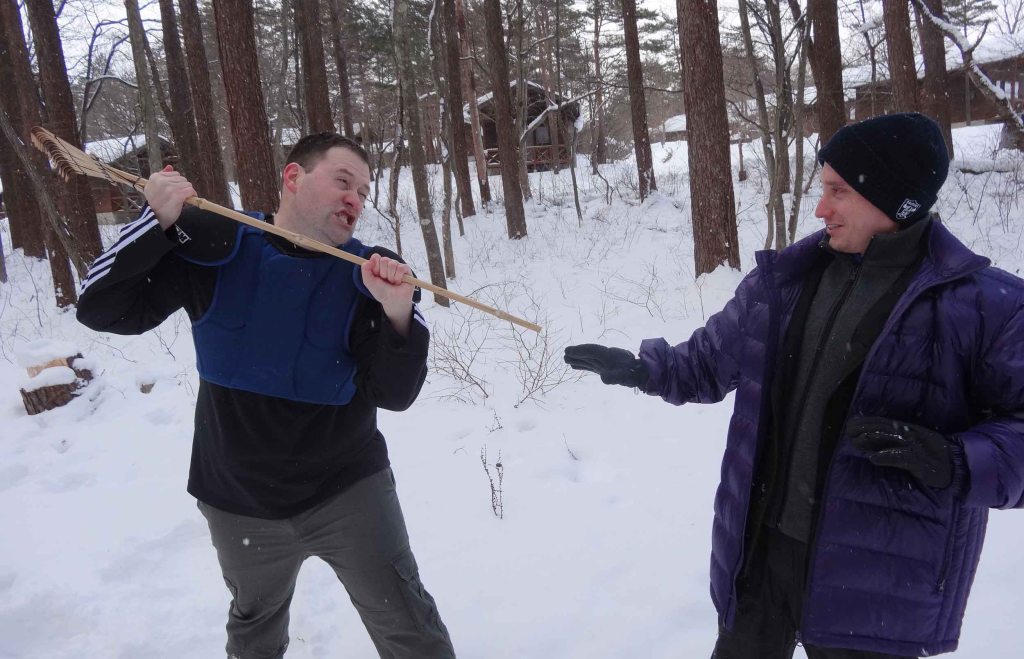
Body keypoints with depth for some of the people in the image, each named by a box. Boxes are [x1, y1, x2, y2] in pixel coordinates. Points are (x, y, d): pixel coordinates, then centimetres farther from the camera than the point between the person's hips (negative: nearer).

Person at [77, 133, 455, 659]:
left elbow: (393, 395, -17)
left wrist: (397, 314, -35)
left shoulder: (367, 275, -12)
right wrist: (157, 222, -23)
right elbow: (104, 311, -10)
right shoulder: (213, 246, -8)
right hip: (239, 502, 2)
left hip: (347, 489, -1)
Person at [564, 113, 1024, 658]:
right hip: (761, 546, 5)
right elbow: (712, 361, 13)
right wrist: (641, 369, 2)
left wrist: (953, 461, -28)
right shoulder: (784, 278, 3)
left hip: (878, 581, -4)